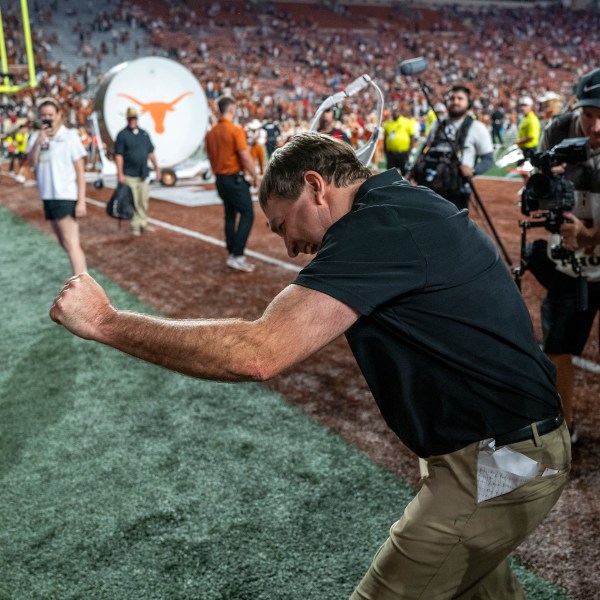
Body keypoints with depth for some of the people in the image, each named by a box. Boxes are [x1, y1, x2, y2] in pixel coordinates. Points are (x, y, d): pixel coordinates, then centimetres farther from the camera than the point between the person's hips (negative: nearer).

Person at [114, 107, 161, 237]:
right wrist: (120, 174, -16)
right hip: (129, 175, -5)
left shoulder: (144, 134, 13)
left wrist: (157, 168, 14)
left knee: (143, 201, 11)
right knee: (133, 202, -4)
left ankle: (143, 222, 22)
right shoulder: (122, 135, -4)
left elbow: (151, 152, 18)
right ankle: (136, 225, 3)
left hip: (143, 174, 5)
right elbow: (118, 155, -9)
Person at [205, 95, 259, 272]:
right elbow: (245, 157, -17)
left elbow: (211, 157, 14)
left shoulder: (211, 133, 7)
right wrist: (255, 177, -6)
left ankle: (231, 254, 18)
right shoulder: (236, 130, -14)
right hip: (235, 178, -8)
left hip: (220, 179, 8)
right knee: (247, 214, -3)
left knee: (230, 216, 15)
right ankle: (237, 256, -9)